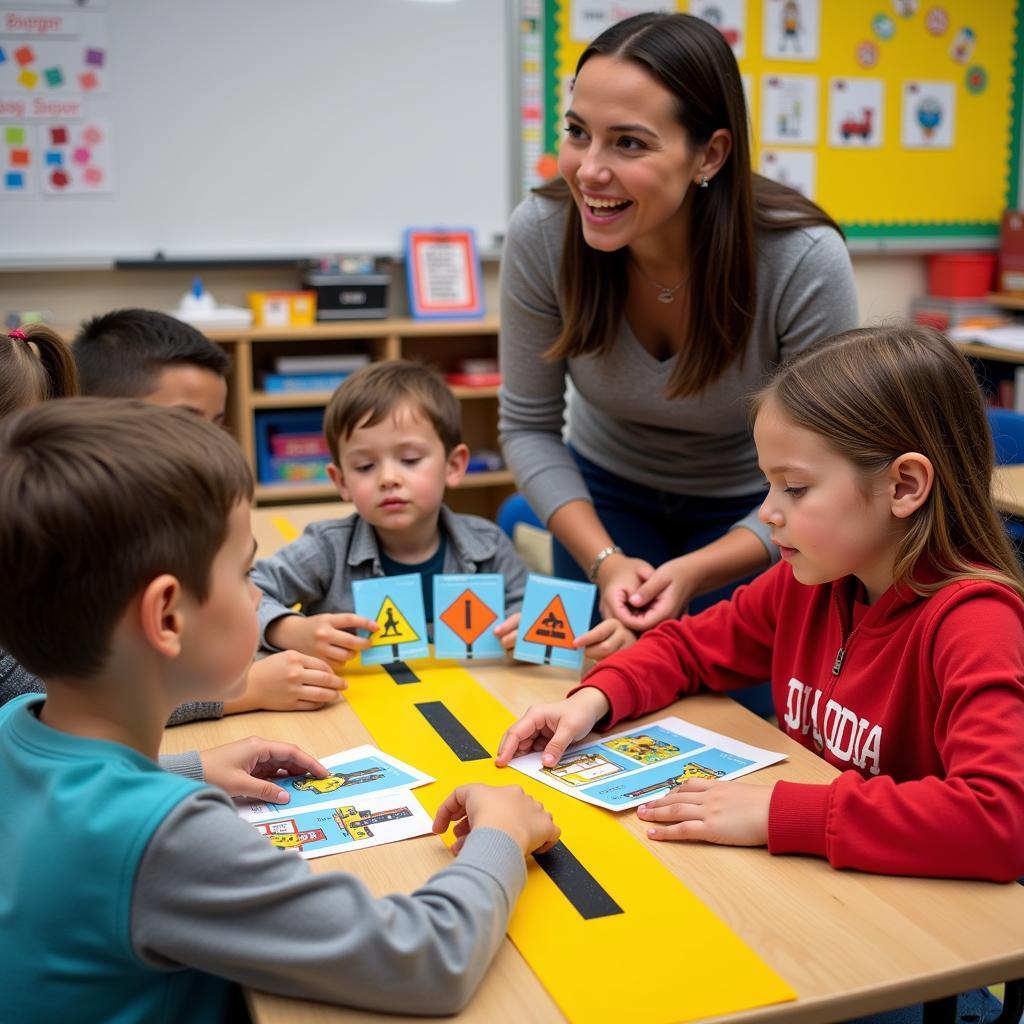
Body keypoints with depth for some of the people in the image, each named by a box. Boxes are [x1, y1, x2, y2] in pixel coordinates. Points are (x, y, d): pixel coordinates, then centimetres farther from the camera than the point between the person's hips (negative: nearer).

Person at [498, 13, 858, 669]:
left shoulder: (805, 261, -31)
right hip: (607, 492, 2)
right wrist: (604, 560, -23)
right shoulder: (540, 232, -25)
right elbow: (529, 426, -12)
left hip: (751, 512, -2)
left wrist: (697, 573, -32)